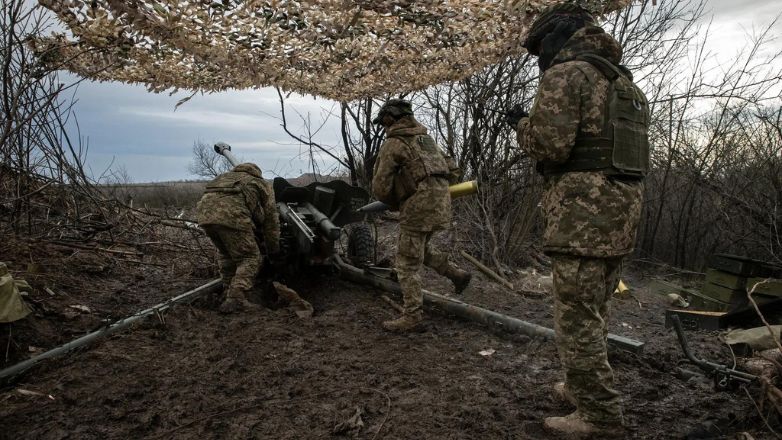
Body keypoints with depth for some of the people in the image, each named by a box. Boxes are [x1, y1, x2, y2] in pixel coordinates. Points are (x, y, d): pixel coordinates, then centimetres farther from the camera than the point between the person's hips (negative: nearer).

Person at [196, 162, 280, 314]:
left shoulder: (225, 176, 42)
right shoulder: (263, 185, 26)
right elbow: (271, 218, 24)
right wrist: (273, 249, 34)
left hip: (205, 212, 6)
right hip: (232, 215, -6)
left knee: (227, 255, 25)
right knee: (250, 258, 4)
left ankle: (229, 293, 27)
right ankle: (235, 300, -7)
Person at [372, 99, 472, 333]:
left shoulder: (392, 143, -4)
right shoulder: (425, 138, 20)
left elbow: (380, 186, -7)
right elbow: (452, 171, 25)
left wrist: (394, 203, 11)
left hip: (419, 206, -8)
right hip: (440, 203, 8)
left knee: (407, 263, 2)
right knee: (420, 247, 29)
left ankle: (412, 316, 7)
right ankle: (457, 275, 25)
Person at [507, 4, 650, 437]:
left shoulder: (567, 73, -8)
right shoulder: (624, 82, 20)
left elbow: (549, 144, -18)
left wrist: (523, 123, 2)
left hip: (584, 216, -9)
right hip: (620, 215, 9)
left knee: (577, 320, 0)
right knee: (592, 315, 20)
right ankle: (585, 387, 34)